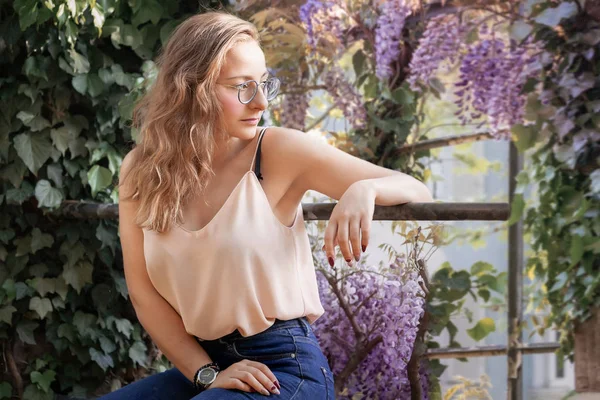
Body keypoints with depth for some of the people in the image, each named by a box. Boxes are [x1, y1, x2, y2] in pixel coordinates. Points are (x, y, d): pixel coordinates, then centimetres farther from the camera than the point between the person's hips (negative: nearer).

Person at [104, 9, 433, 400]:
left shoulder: (278, 151, -8)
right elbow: (143, 291, 1)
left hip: (285, 367, -4)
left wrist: (364, 189, -28)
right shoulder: (140, 171, 1)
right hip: (200, 363, 4)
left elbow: (416, 191, -6)